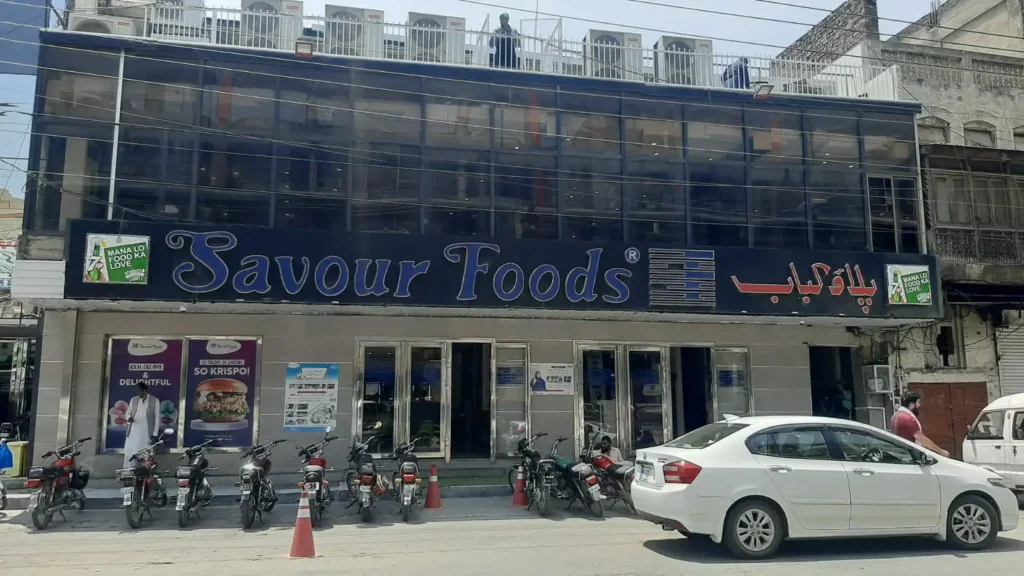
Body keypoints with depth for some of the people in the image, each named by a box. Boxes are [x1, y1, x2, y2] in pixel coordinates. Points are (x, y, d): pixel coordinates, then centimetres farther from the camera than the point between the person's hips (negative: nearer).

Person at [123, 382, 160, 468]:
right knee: (129, 454, 0)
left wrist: (154, 434, -5)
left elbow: (157, 418, 0)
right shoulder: (133, 400, 10)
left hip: (146, 434, -3)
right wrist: (129, 418, -8)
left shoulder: (155, 401, 0)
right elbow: (128, 413, 18)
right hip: (133, 432, 3)